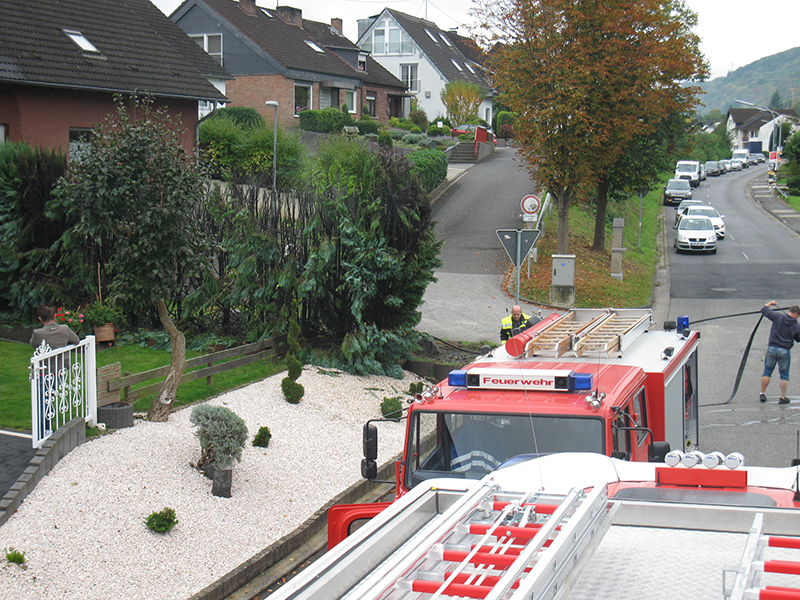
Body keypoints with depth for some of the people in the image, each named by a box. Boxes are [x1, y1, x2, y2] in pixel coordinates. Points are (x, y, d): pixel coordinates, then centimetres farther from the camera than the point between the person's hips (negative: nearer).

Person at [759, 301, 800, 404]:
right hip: (785, 351, -1)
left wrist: (771, 303, 19)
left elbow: (764, 310, 2)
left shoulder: (778, 316, -5)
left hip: (772, 348, 1)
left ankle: (762, 394, 15)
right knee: (784, 375, 8)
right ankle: (783, 398, 7)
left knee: (767, 372, 11)